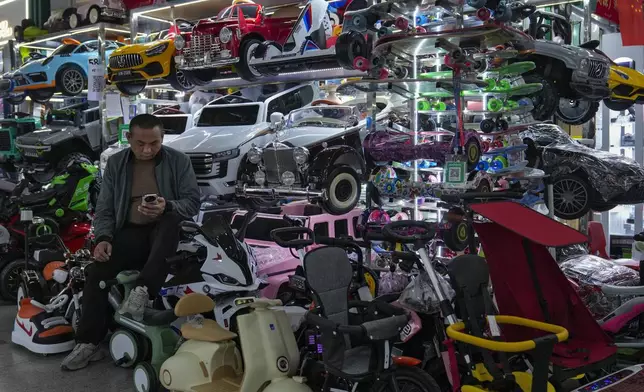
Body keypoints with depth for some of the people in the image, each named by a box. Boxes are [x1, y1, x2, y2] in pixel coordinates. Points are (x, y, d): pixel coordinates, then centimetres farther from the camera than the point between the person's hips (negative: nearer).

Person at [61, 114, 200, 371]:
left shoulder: (179, 161, -1)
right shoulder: (116, 163, 6)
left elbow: (193, 202, -7)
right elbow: (105, 208, 7)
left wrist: (167, 206, -28)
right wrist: (103, 238, -13)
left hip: (166, 229, -2)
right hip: (131, 232, 2)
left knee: (170, 222, -38)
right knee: (96, 271, -22)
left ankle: (142, 290, -43)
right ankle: (89, 343, -14)